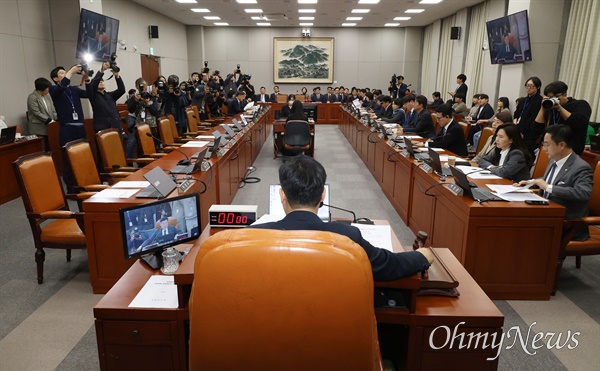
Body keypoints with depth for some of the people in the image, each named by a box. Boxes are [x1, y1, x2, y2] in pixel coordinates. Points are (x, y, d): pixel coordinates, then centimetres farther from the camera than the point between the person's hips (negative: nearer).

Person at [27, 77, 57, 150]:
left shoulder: (47, 95, 11)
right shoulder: (32, 97, -8)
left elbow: (53, 109, 13)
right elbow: (37, 113, -13)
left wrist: (56, 120, 0)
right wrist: (49, 120, -15)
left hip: (49, 127, 6)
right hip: (39, 129, -6)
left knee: (49, 148, 5)